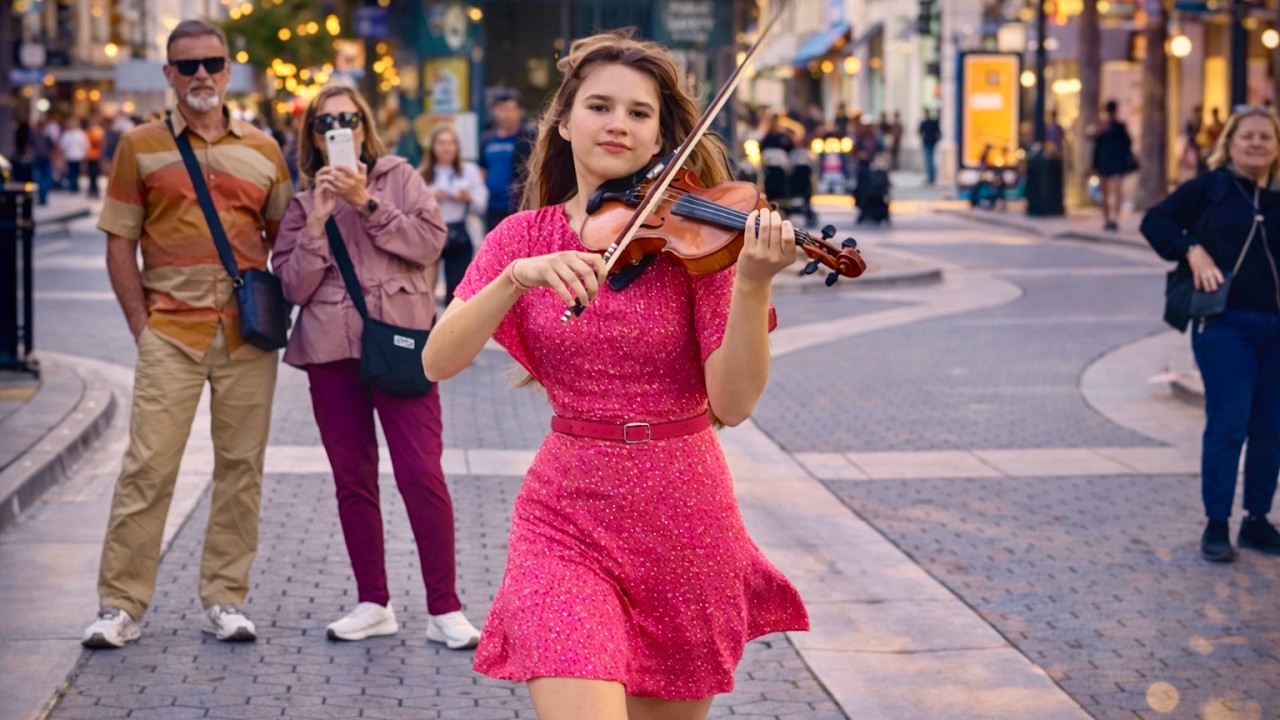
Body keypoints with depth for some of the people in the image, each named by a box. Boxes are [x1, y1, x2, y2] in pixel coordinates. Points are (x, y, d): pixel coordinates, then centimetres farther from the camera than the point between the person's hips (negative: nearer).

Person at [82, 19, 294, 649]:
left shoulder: (262, 151, 10)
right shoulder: (140, 146, 5)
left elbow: (284, 236, 17)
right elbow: (119, 244, 4)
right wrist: (142, 325, -2)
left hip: (248, 334, 2)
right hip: (171, 332, -2)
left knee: (241, 466, 5)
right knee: (147, 466, -5)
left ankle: (224, 601, 14)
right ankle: (120, 605, 2)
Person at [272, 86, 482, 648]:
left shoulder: (399, 176, 9)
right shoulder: (304, 201, 13)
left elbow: (430, 240, -6)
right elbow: (292, 287, 4)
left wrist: (366, 204, -11)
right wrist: (318, 222, -7)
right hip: (331, 349, 3)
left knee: (421, 473, -11)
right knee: (353, 478, 6)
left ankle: (444, 609, -5)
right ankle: (373, 603, 16)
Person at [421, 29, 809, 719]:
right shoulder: (524, 237, 1)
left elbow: (732, 403, -14)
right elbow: (438, 361, -12)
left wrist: (754, 284, -29)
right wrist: (517, 277, -27)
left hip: (685, 516, 1)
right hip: (569, 516, 0)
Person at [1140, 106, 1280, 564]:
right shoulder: (1210, 187, 3)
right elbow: (1156, 221, 1)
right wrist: (1193, 251, -11)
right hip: (1225, 324, -4)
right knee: (1228, 425, -7)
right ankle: (1216, 525, 2)